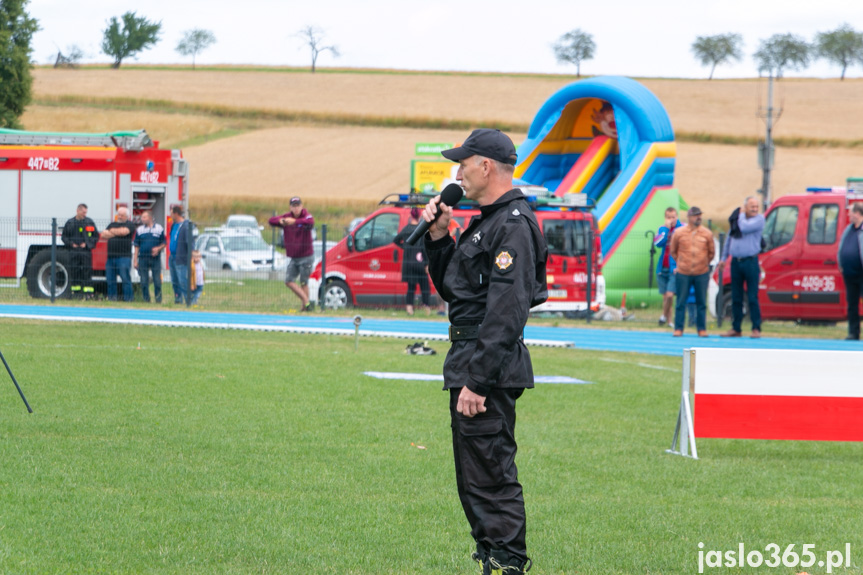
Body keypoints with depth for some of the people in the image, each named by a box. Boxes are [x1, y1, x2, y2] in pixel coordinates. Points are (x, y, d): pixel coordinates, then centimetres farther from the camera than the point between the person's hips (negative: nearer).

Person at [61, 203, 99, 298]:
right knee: (74, 272, 2)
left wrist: (87, 244, -6)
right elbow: (64, 236, 14)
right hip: (73, 252, 2)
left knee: (87, 272, -6)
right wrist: (71, 244, -2)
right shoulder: (70, 223, 9)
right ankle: (75, 291, 9)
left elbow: (96, 236, 8)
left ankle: (88, 292, -5)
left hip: (85, 251, -2)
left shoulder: (90, 222, 6)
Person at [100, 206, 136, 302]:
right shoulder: (112, 224, 23)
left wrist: (112, 231, 4)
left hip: (124, 257, -6)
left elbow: (123, 231, -13)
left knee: (125, 279, -9)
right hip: (111, 257, 6)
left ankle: (127, 299, -8)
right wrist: (115, 234, -1)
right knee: (110, 280, 6)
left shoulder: (129, 225, 6)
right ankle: (111, 297, 12)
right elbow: (103, 235, 13)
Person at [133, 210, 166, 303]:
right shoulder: (139, 230, 8)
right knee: (144, 282, 2)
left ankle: (158, 301, 4)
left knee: (157, 281, -3)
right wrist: (135, 260, 3)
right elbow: (136, 246, 9)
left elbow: (163, 243, 9)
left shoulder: (159, 228, 5)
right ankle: (146, 300, 9)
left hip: (155, 258, -1)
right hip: (143, 259, 1)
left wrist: (158, 248, -12)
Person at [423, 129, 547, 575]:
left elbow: (506, 313, -23)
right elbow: (449, 289, 25)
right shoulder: (486, 221, 17)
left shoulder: (513, 226, -16)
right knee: (475, 479, 15)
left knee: (491, 477, -10)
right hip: (469, 364, 11)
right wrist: (438, 236, 11)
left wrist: (478, 380, -26)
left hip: (488, 369, -11)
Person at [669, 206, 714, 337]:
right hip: (683, 273, -1)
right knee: (681, 302, 2)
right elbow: (673, 251, 11)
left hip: (702, 273, 1)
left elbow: (711, 252, 13)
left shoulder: (707, 234, 1)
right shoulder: (679, 233, -1)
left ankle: (702, 329, 12)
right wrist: (680, 263, 11)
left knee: (701, 302, 4)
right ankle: (678, 329, 9)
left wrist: (704, 264, 12)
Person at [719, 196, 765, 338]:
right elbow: (729, 238, 22)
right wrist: (724, 258, 21)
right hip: (736, 262, 5)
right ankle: (736, 329, 14)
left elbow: (744, 228, -21)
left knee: (752, 298, -6)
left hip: (750, 262, -5)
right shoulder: (736, 219, 12)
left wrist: (742, 214, -4)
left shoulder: (759, 219, -4)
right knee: (736, 298, 8)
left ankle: (756, 328, -1)